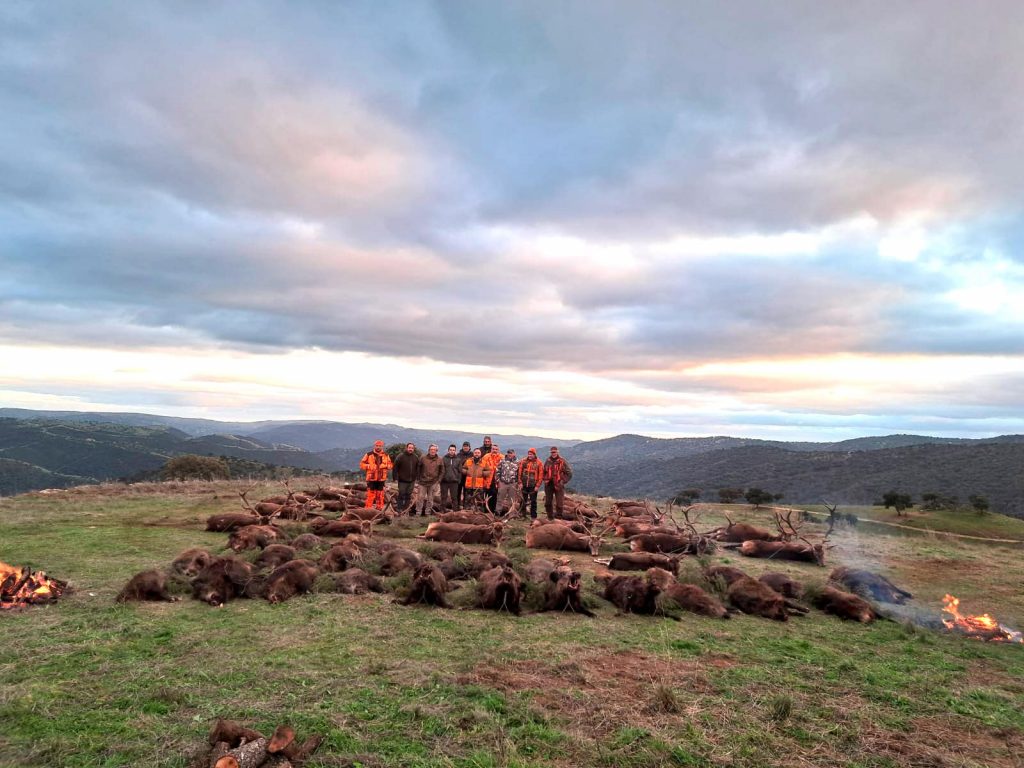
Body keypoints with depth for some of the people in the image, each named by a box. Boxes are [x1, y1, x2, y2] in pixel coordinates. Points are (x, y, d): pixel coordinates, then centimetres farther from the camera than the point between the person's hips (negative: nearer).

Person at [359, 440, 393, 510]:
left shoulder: (386, 456, 10)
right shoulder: (369, 454, 2)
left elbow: (390, 465, 12)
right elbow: (362, 464, 3)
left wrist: (385, 465, -9)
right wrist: (369, 466, -14)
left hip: (381, 479, 3)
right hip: (371, 478, -3)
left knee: (380, 494, 9)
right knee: (370, 494, -5)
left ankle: (379, 508, 18)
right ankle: (368, 509, 1)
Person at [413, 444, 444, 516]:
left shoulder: (439, 460, 2)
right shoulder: (423, 458, 0)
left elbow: (442, 471, 7)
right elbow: (418, 469, 6)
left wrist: (438, 481, 0)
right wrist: (418, 479, 3)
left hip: (433, 483, 1)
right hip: (422, 482, -1)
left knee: (430, 499, 7)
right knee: (420, 498, 0)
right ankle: (418, 512, 7)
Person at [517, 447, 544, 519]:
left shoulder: (538, 463, -4)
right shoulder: (523, 461, 2)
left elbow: (541, 475, -5)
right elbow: (520, 472, 3)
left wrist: (537, 485, -9)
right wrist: (520, 483, -2)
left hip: (533, 486, -2)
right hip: (524, 485, 2)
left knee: (533, 501, 4)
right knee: (523, 501, 11)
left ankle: (533, 516, 10)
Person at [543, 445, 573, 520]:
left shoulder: (562, 462, -4)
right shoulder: (547, 461, 8)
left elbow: (569, 473, -2)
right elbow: (544, 472, 22)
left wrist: (563, 481, -8)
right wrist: (545, 480, 6)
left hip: (558, 485, -4)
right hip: (548, 485, 4)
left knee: (559, 503, -4)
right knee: (548, 502, 9)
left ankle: (559, 518, 4)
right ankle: (550, 517, 21)